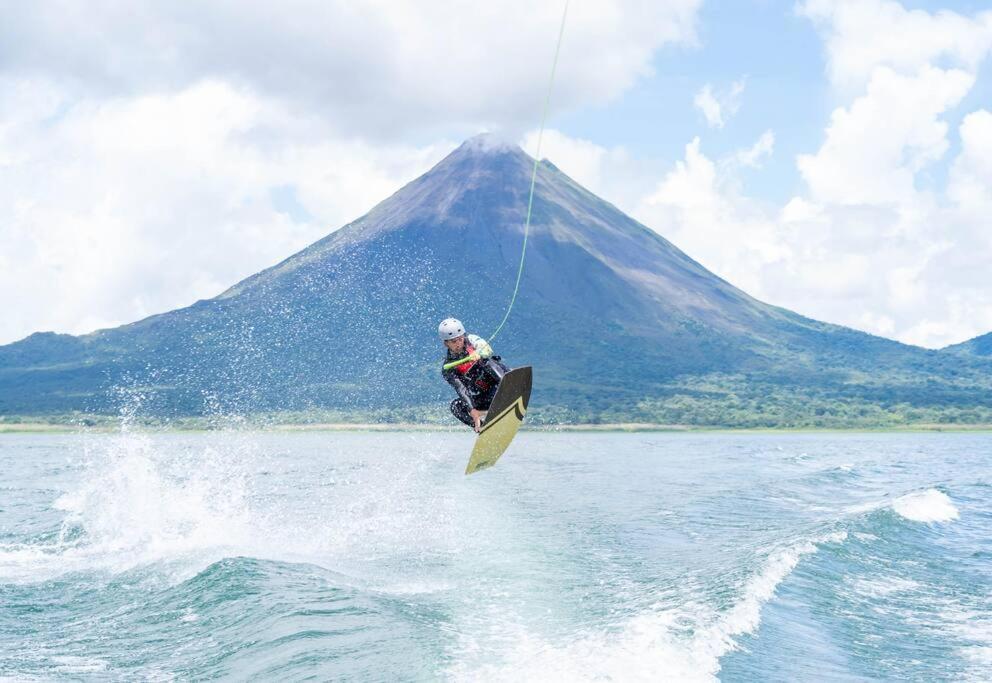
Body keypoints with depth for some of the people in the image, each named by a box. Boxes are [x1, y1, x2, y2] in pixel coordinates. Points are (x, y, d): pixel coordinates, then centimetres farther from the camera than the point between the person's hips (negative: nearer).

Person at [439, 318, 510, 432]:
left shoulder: (471, 340, -5)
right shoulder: (448, 369, -8)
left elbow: (487, 350, -24)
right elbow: (461, 390, -21)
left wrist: (479, 354, -48)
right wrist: (472, 411, -37)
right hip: (482, 399, 1)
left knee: (486, 362, -26)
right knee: (456, 405, -23)